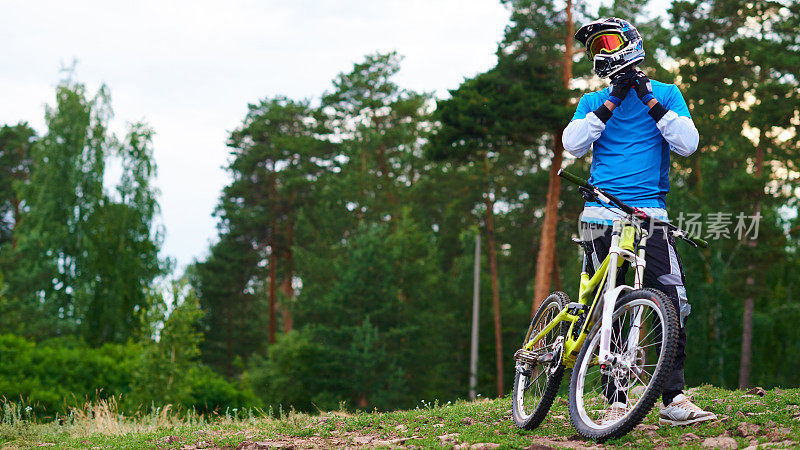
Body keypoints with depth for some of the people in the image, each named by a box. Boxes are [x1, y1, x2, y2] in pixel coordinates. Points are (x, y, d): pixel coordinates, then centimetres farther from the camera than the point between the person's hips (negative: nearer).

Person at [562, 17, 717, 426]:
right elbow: (573, 144, -2)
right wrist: (612, 103, -6)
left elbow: (687, 143, -3)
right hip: (601, 216, 1)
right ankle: (616, 401, 3)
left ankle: (673, 400, -9)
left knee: (672, 306, -13)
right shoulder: (593, 102, 16)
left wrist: (650, 101, -6)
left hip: (650, 215, -1)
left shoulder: (666, 94, 12)